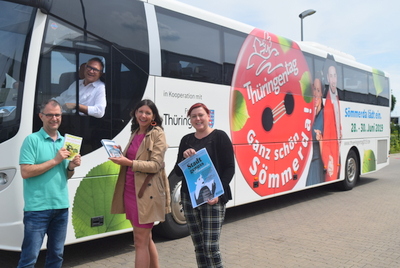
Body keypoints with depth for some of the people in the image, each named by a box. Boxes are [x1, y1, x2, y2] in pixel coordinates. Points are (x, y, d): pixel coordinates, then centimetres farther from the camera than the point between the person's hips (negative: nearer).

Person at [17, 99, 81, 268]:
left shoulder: (65, 142, 12)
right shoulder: (32, 140, -6)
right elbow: (25, 172, -15)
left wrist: (72, 167, -5)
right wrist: (55, 161, -15)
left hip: (62, 206, 6)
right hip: (38, 208, -6)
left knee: (57, 254, 15)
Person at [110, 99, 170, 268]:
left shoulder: (157, 134, -7)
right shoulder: (135, 133, 15)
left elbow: (156, 165, -16)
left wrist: (129, 163, -26)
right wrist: (120, 156, 2)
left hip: (146, 193, -8)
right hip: (130, 190, 8)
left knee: (140, 241, -3)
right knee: (146, 239, 17)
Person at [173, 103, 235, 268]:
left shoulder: (219, 137, -2)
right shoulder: (186, 140, 12)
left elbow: (229, 168, -6)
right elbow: (178, 172, 12)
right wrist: (185, 157, -9)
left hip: (212, 199, -5)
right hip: (189, 198, 5)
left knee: (211, 247, -8)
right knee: (199, 247, 10)